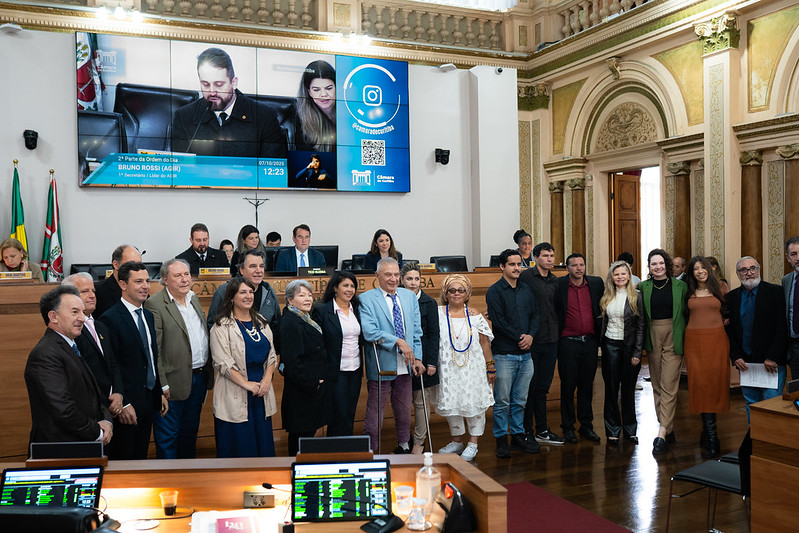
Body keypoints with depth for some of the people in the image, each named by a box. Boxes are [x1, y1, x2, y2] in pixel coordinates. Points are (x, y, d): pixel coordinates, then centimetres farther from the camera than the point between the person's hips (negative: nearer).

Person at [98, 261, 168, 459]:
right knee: (123, 458, 3)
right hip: (127, 403, -7)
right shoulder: (110, 319, -14)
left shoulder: (148, 316, 12)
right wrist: (123, 404, -18)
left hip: (149, 400, 7)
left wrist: (160, 393, 15)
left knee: (141, 456, 16)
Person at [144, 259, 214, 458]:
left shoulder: (194, 298, 10)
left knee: (190, 431, 20)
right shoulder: (155, 304, -15)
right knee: (168, 436, 5)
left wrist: (208, 372, 14)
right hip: (174, 382, -8)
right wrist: (162, 385, -19)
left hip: (199, 378, 8)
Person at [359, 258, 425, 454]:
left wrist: (417, 357, 1)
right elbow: (369, 332, -20)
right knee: (375, 411, 3)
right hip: (381, 365, -5)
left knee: (404, 409, 18)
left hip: (405, 365, 5)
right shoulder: (366, 299, -8)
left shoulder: (410, 296, 9)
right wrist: (398, 341, -22)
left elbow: (416, 330, 10)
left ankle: (403, 446, 35)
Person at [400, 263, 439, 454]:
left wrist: (432, 362, -5)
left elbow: (433, 334, 0)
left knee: (421, 401, 3)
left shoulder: (428, 303, 1)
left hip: (422, 357, -2)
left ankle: (419, 442, 15)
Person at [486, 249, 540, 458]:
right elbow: (498, 321, -11)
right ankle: (501, 439, 11)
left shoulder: (526, 289, 14)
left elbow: (535, 315, 13)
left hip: (525, 354, 5)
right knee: (502, 400, 0)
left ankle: (518, 435, 23)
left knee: (520, 400, 12)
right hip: (504, 354, -5)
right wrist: (519, 337, -10)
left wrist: (530, 335, -5)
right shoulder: (494, 291, -5)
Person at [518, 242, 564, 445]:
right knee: (529, 386, 2)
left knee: (543, 386, 12)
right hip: (531, 341, -5)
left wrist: (559, 336, 13)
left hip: (551, 342, 6)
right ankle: (527, 431, 12)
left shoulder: (555, 281, 13)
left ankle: (541, 430, 21)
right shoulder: (526, 277, -6)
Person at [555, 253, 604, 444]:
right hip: (568, 342, -3)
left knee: (587, 385, 10)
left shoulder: (596, 283, 5)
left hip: (590, 342, 3)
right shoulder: (559, 285, -5)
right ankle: (568, 428, 15)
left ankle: (587, 426, 21)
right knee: (568, 385, 4)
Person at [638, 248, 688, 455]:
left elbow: (687, 313, 4)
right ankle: (669, 430, 19)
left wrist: (685, 336, -4)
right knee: (657, 386, 8)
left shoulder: (680, 286, 1)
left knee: (669, 386, -8)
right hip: (653, 339, 3)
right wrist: (642, 339, 0)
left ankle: (662, 433, -9)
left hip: (673, 339, -3)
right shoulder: (643, 287, 6)